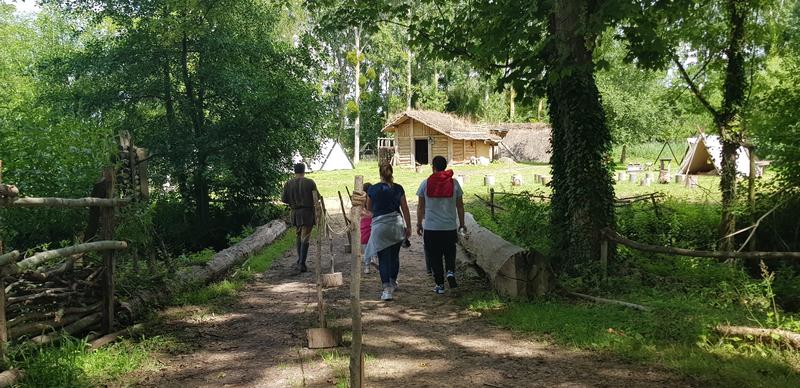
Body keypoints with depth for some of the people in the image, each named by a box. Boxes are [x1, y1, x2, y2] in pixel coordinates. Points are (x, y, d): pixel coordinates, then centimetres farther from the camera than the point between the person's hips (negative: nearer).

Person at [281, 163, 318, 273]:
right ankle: (302, 264, -10)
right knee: (305, 238, -4)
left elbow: (283, 199, 4)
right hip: (307, 212, -4)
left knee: (299, 236, 20)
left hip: (295, 213, 4)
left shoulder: (288, 184, 1)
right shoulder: (310, 183, -7)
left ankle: (300, 261, 25)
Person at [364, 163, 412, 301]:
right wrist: (408, 227, 11)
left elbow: (369, 208, 13)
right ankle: (393, 283, 34)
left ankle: (387, 289, -12)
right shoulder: (398, 189, 2)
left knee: (383, 258, -1)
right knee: (394, 255, 19)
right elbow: (405, 209, 3)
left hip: (380, 225, -2)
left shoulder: (373, 189, -1)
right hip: (397, 223, 2)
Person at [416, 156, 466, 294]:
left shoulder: (425, 183, -2)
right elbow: (460, 205, 4)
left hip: (431, 227, -1)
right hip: (450, 227, 1)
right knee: (450, 253, 17)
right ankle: (451, 272, -8)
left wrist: (419, 224, 11)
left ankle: (440, 285, 10)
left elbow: (420, 206, 2)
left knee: (434, 257, 8)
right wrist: (462, 224, 14)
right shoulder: (454, 183, 0)